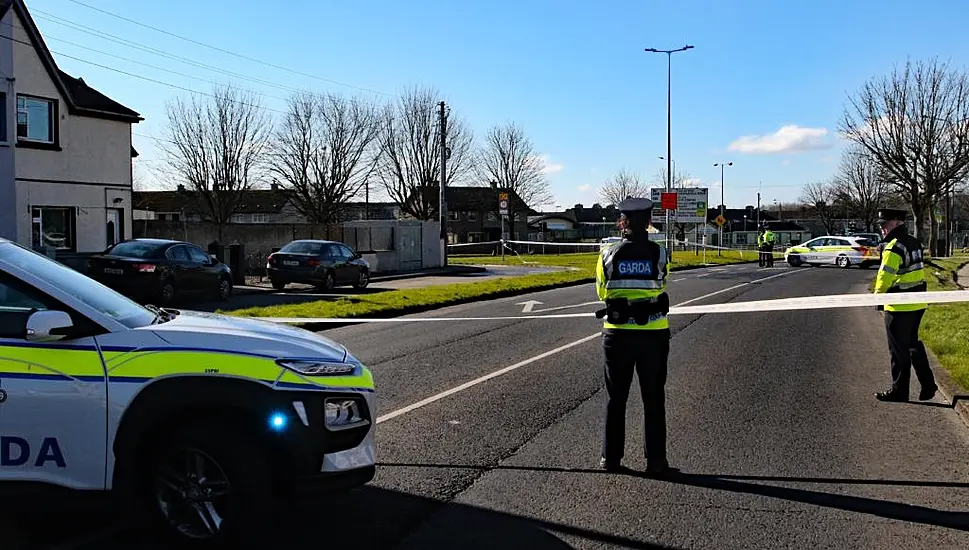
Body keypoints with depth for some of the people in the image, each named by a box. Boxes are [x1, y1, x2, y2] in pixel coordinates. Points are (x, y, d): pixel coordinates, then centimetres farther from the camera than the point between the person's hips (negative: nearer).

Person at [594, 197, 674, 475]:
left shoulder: (608, 255, -6)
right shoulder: (659, 253, -8)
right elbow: (660, 287, 7)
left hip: (617, 334, 1)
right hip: (654, 334, -1)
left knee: (616, 398, 12)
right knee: (653, 399, 10)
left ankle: (611, 458, 19)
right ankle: (656, 460, 15)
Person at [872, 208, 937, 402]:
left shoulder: (894, 247, -19)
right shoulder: (914, 243, 10)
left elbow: (884, 276, -18)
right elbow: (915, 272, 15)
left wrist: (878, 297, -2)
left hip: (899, 307, -9)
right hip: (917, 304, 9)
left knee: (899, 350, 2)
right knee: (913, 344, 20)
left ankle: (899, 391, 11)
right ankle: (928, 384, 23)